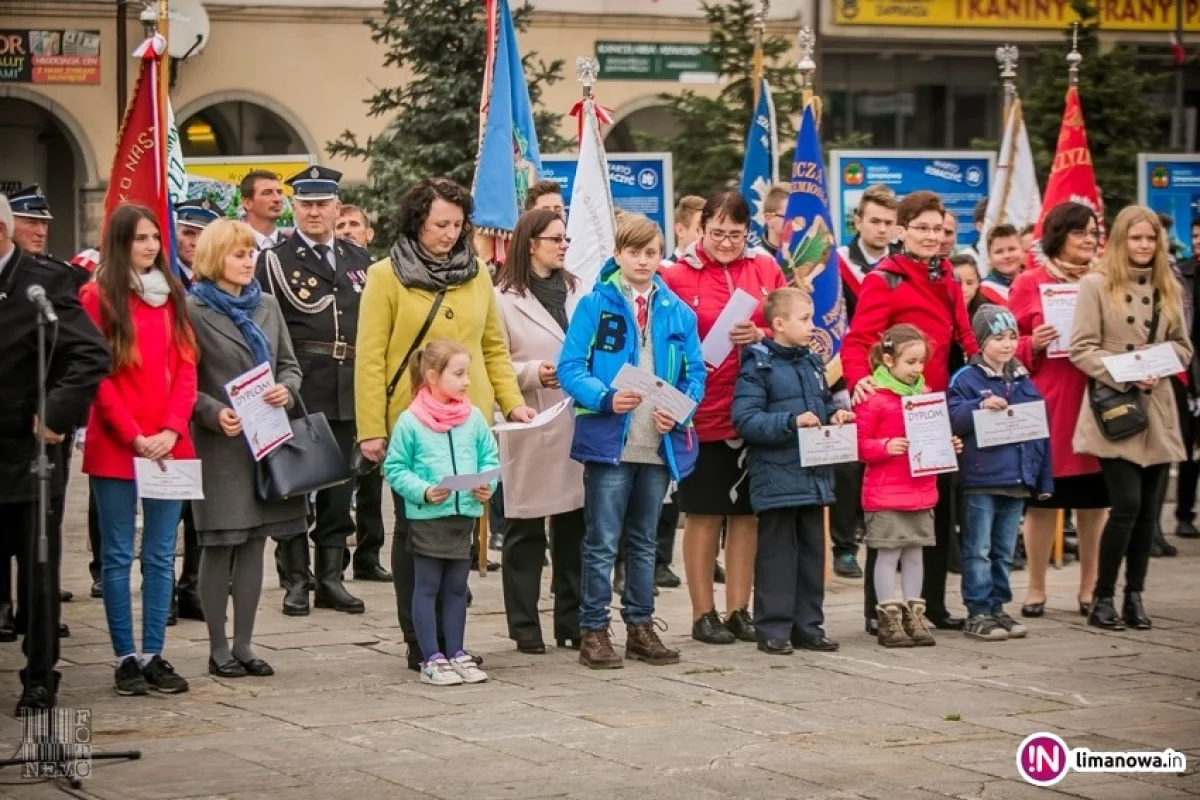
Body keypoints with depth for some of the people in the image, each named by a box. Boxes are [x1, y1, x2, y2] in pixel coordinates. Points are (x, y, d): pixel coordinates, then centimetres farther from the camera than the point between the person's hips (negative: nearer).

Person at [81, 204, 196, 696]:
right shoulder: (98, 296, -2)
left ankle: (154, 655, 9)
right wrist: (134, 437, -13)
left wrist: (172, 430, -7)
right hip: (115, 448, -4)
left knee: (161, 556, 5)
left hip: (169, 447, 4)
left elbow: (185, 368, 7)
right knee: (118, 556, 1)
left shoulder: (172, 295, 12)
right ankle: (126, 657, 6)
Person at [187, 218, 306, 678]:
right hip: (219, 444, -5)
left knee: (254, 544, 7)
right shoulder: (194, 312, -5)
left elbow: (289, 364, 15)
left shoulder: (267, 306, 11)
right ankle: (218, 649, 7)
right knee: (220, 547, -1)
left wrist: (286, 389, -6)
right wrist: (214, 413, -20)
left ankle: (243, 645, 13)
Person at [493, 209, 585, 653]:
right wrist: (533, 373, -17)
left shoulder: (577, 292, 13)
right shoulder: (505, 299, -2)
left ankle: (572, 620, 16)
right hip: (530, 429, -5)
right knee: (525, 531, 2)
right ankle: (524, 626, 8)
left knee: (575, 525, 8)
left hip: (578, 425, 5)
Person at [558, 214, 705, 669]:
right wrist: (606, 397, -23)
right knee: (602, 542, -1)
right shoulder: (595, 305, -4)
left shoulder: (677, 312, 6)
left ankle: (640, 626, 23)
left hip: (660, 444, 4)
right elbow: (570, 368, -8)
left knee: (644, 541, 15)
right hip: (608, 441, -4)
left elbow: (695, 374, 7)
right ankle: (593, 630, 5)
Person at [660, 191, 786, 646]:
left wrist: (761, 335, -12)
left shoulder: (765, 269, 6)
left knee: (747, 512, 9)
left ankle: (739, 610, 18)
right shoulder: (678, 276, -3)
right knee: (704, 514, 4)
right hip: (703, 415, -3)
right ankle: (703, 615, 12)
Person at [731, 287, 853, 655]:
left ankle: (808, 625, 19)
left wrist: (835, 415, 4)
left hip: (814, 475, 7)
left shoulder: (812, 363, 11)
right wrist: (791, 422, -24)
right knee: (777, 553, 0)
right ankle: (773, 628, 6)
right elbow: (744, 419, -18)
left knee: (812, 552, 11)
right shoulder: (758, 366, -10)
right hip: (776, 477, -7)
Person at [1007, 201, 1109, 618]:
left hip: (1098, 397, 3)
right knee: (1042, 497, 2)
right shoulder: (1029, 283, 2)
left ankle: (1090, 587, 14)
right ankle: (1036, 588, 11)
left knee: (1094, 497, 4)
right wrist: (1032, 345, -16)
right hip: (1047, 401, -3)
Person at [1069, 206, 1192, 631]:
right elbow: (1081, 348, -7)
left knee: (1148, 509, 5)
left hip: (1158, 411, 5)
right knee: (1127, 505, -12)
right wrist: (1124, 375, -18)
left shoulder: (1168, 288, 13)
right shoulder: (1096, 285, -2)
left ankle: (1134, 596, 15)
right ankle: (1103, 598, 0)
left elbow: (1183, 345, 15)